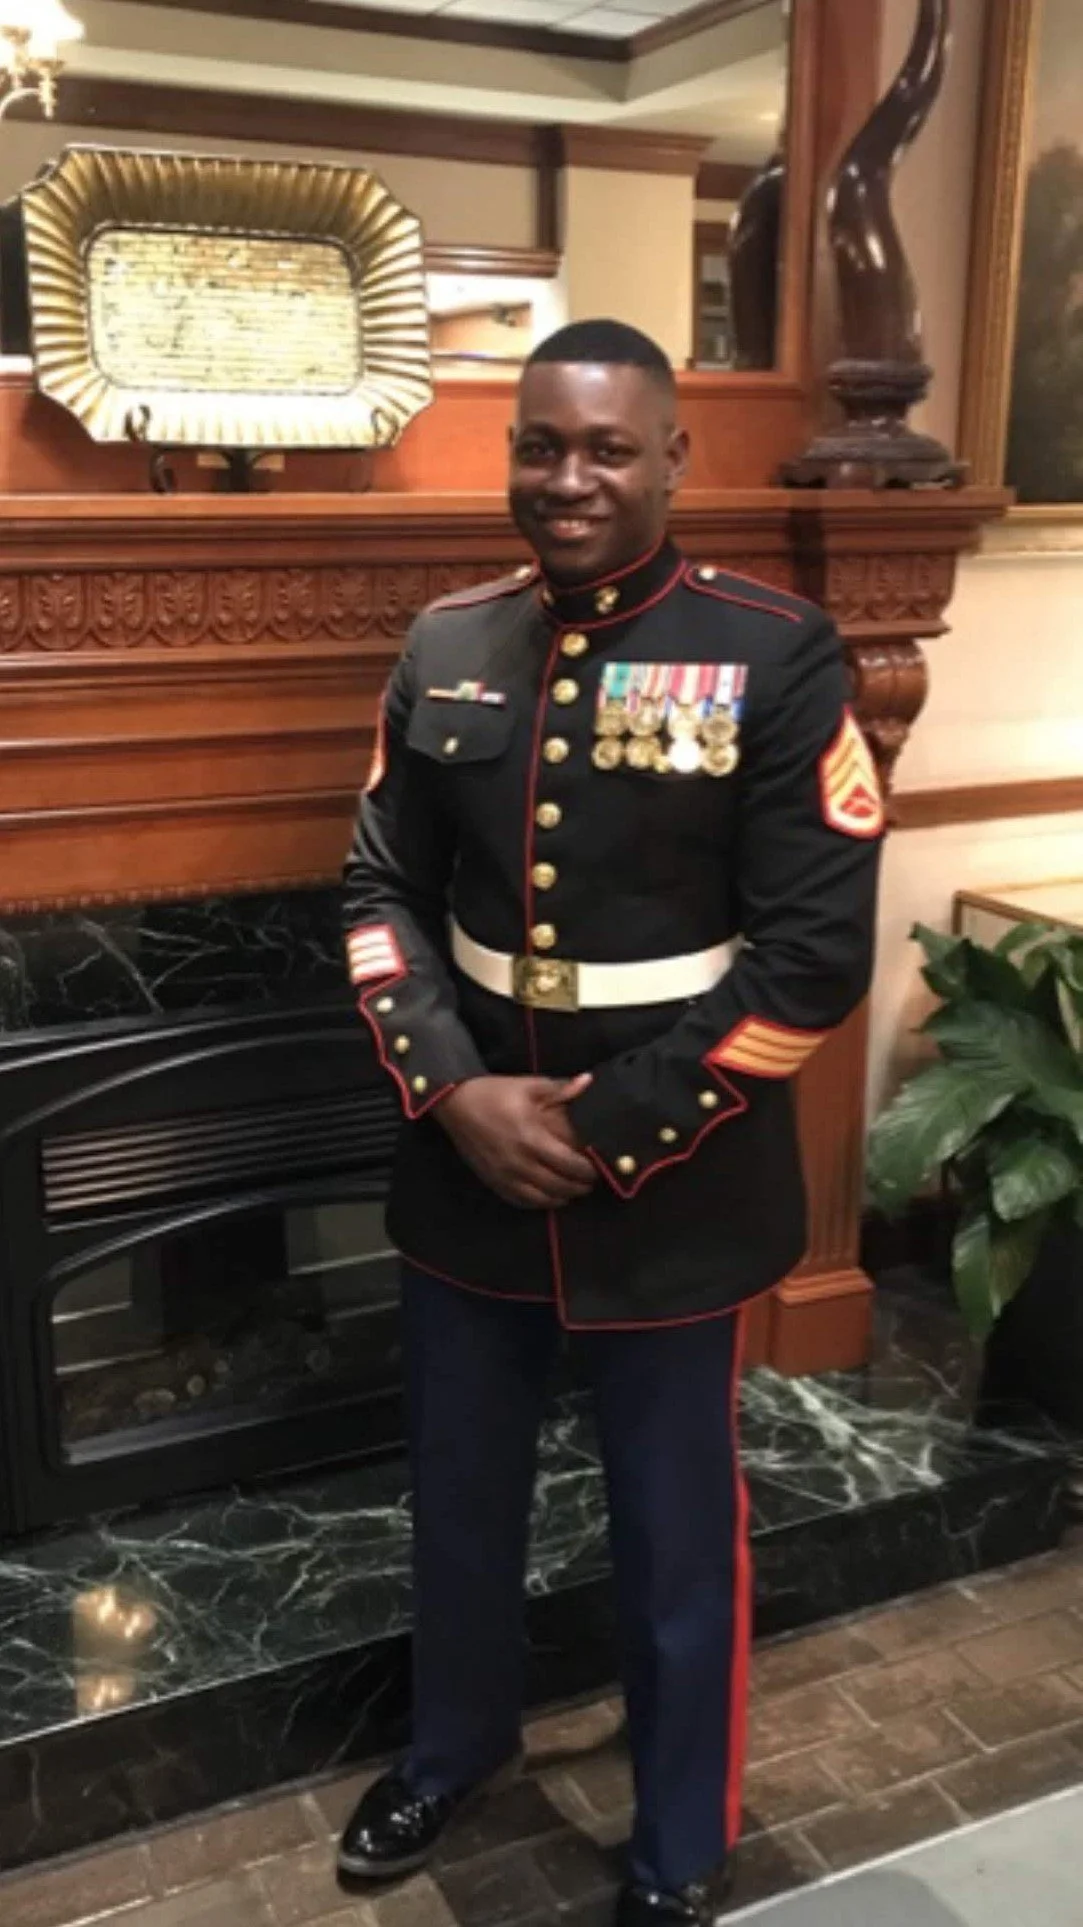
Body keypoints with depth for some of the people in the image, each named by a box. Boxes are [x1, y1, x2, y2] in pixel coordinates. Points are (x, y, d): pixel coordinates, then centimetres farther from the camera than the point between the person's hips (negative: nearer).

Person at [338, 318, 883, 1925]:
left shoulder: (776, 656, -11)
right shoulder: (446, 648, 2)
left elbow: (816, 953, -14)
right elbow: (382, 891, 6)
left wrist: (615, 1135, -15)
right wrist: (453, 1092, -10)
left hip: (672, 1195, -4)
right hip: (464, 1175, 4)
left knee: (676, 1532, 14)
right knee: (459, 1493, 23)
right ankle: (457, 1743, 52)